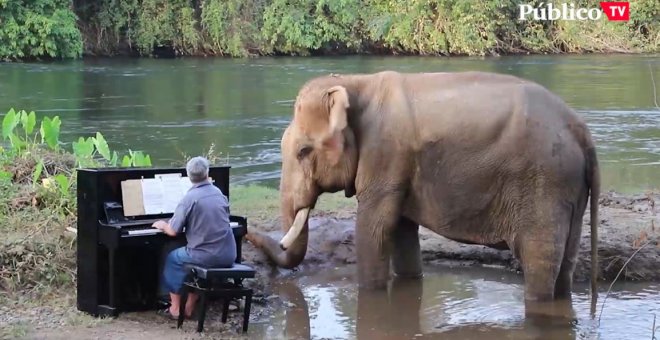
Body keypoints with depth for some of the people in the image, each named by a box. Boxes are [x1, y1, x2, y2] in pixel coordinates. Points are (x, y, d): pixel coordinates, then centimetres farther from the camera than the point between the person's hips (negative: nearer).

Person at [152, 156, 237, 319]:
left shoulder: (190, 198, -12)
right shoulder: (219, 193, 6)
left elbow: (173, 231, -8)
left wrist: (162, 225, 14)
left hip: (207, 256, -5)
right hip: (228, 256, 5)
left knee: (172, 258, 21)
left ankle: (175, 308, 23)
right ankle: (190, 307, 33)